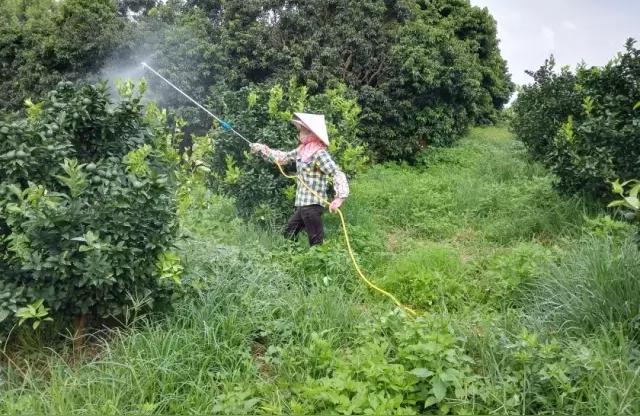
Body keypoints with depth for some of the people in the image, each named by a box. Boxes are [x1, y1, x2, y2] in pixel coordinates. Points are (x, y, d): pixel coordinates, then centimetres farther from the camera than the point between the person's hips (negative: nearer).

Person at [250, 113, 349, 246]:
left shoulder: (319, 153, -16)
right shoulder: (302, 150, 11)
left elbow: (337, 174, -22)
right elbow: (283, 157, 25)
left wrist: (339, 197, -34)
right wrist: (262, 149, 22)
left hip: (312, 204, -10)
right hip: (302, 204, 10)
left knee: (316, 242, -6)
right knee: (288, 235, 19)